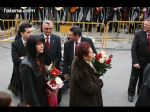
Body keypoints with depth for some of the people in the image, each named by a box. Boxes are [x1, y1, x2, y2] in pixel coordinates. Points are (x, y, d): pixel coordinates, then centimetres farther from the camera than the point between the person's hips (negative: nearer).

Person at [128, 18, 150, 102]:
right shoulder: (139, 34, -12)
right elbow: (133, 49, -13)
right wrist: (135, 62, -18)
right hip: (139, 60, -3)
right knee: (134, 78, 8)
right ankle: (131, 93, 24)